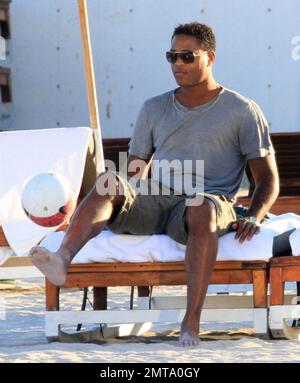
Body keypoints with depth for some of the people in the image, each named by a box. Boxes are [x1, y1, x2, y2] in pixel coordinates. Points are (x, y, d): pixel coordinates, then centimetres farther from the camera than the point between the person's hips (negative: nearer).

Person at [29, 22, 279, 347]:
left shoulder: (241, 111, 10)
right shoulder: (154, 109, 22)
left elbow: (268, 179, 7)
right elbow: (134, 173, 22)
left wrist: (253, 217, -14)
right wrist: (114, 204, 0)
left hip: (208, 202, -3)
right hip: (153, 205, 3)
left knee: (202, 208, -41)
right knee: (110, 182, -29)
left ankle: (191, 323, -46)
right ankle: (61, 261, -54)